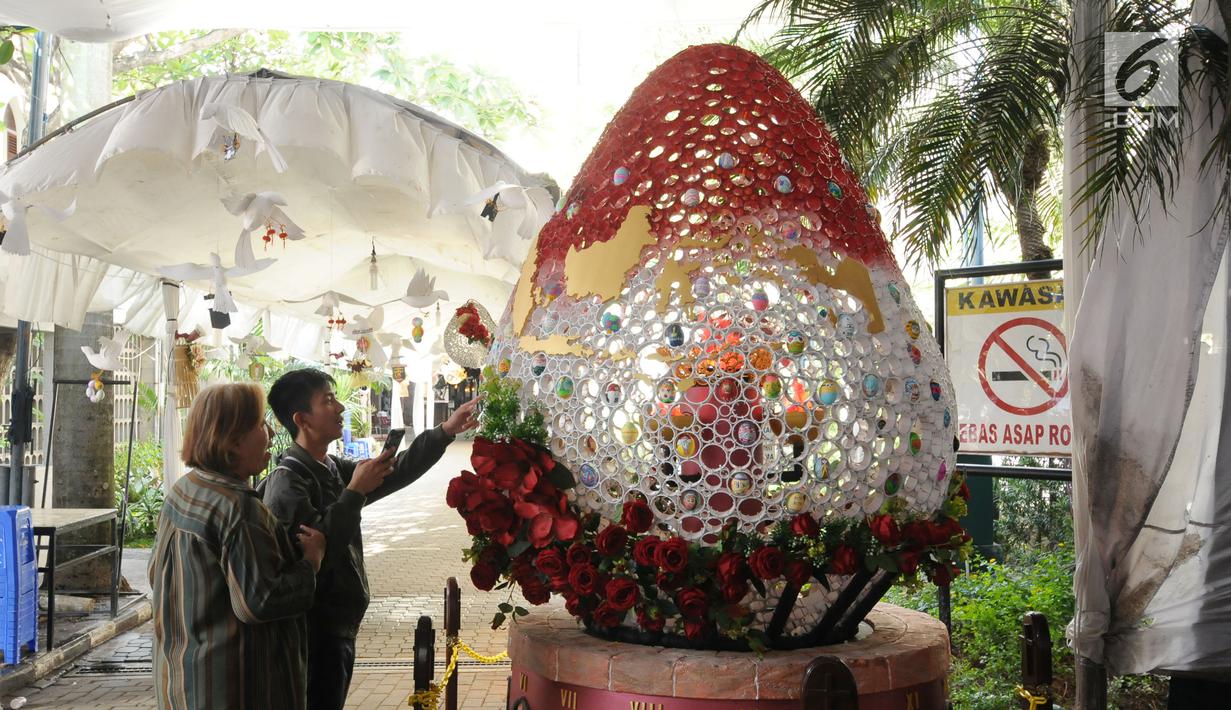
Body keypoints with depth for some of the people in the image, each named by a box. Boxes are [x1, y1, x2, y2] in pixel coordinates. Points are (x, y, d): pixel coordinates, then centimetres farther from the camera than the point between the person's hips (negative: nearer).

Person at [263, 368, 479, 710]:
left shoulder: (332, 468, 9)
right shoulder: (288, 481, -18)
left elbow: (396, 473, 13)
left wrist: (446, 431, 7)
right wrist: (355, 492, -24)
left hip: (338, 626, 9)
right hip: (315, 632, -9)